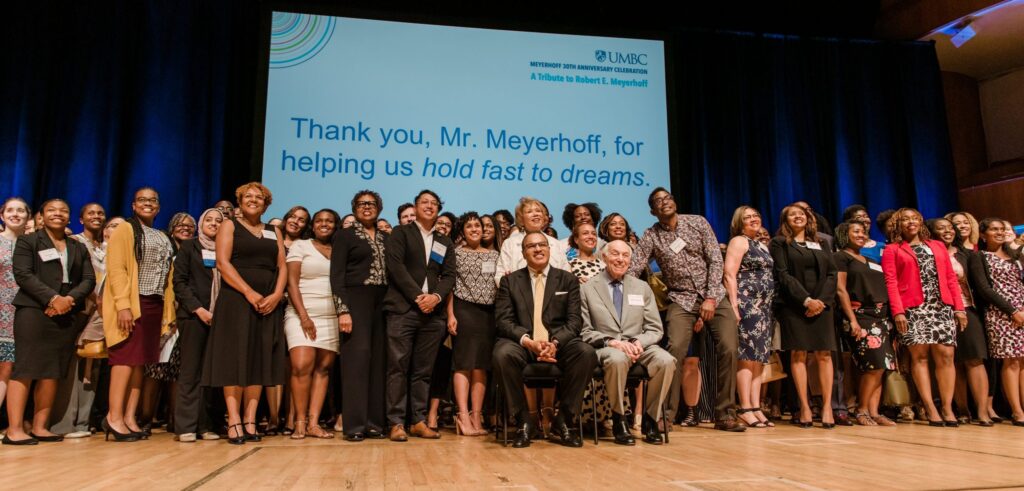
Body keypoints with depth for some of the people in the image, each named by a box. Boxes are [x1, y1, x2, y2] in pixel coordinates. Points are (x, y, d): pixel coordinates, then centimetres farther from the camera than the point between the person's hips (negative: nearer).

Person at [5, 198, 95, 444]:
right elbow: (23, 274, -7)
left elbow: (89, 279, 9)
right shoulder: (28, 241, 6)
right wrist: (53, 298, -17)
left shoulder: (79, 248, 18)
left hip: (66, 315, 5)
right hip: (33, 312, -4)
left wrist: (69, 299, -10)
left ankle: (40, 427, 9)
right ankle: (14, 429, -5)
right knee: (25, 369, -7)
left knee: (52, 372, 4)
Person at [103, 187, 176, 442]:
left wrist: (168, 311, 9)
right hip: (132, 303, -6)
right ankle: (114, 418, -4)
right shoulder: (125, 230, 1)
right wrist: (123, 305, -19)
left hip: (155, 305, 6)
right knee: (126, 357, -8)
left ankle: (129, 418, 7)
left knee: (141, 360, 4)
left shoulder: (163, 238, 20)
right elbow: (116, 269, -9)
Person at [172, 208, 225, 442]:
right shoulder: (189, 247, 10)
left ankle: (206, 425, 4)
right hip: (194, 315, -2)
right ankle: (186, 426, 0)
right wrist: (198, 308, -10)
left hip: (219, 316, 2)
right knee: (191, 371, -3)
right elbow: (178, 281, 1)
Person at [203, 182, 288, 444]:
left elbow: (282, 267, 10)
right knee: (235, 359, -5)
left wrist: (276, 295, -9)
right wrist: (249, 293, -16)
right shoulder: (230, 226, 6)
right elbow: (223, 263, -6)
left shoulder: (274, 232, 17)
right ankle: (234, 421, -4)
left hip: (268, 303, 4)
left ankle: (250, 420, 4)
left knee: (259, 360, 1)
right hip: (236, 300, -4)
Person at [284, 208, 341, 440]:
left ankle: (314, 422, 2)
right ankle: (300, 422, -4)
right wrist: (304, 317, -11)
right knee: (302, 366, -15)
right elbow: (292, 283, -1)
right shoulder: (300, 246, 6)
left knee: (323, 368, -1)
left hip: (332, 317, 3)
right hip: (302, 315, -3)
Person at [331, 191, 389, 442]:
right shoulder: (344, 235, 4)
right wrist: (342, 310, -14)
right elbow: (337, 276, -3)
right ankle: (354, 424, -6)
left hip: (382, 303, 4)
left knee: (378, 360, 2)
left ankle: (374, 421, 8)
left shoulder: (386, 238, 16)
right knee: (358, 357, -10)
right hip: (356, 300, -4)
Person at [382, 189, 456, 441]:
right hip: (403, 309, -4)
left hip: (432, 312, 4)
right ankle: (396, 423, 0)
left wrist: (436, 296, -8)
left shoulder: (445, 242, 20)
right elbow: (395, 265, -5)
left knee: (423, 370, 5)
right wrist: (418, 296, -12)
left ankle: (419, 421, 11)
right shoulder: (401, 233, 9)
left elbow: (449, 275, 12)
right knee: (398, 367, -4)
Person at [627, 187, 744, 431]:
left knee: (729, 349, -12)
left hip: (714, 296, 1)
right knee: (675, 350, -20)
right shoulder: (651, 236, 3)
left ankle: (725, 415, 2)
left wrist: (711, 298, -10)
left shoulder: (698, 222, 4)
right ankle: (666, 415, -9)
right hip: (681, 300, -1)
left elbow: (715, 260, -1)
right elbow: (632, 269, -4)